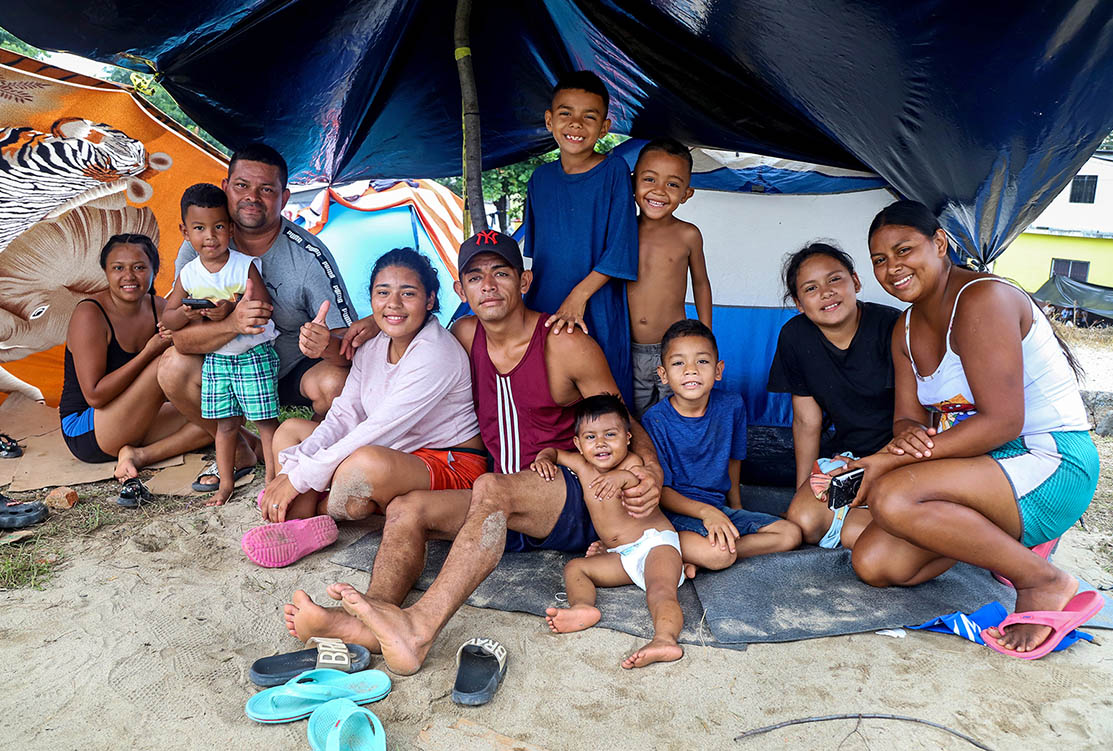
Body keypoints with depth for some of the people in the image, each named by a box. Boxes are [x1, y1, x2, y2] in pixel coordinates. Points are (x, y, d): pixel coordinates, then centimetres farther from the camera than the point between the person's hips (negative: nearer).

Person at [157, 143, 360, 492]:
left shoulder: (309, 256, -23)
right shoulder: (201, 247, -13)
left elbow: (347, 344, -27)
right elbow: (182, 337, -16)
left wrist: (327, 344, -52)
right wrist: (231, 324, -37)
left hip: (297, 371, -4)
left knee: (336, 382, -34)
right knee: (173, 368, -19)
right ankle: (242, 450, 7)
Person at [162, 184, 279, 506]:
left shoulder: (245, 265, -10)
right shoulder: (188, 274, 1)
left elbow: (264, 307, -16)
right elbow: (167, 319, 4)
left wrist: (231, 310, -29)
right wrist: (185, 313, -18)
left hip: (254, 355, -4)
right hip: (215, 359, 4)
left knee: (265, 419, -1)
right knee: (226, 423, 11)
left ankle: (272, 479, 10)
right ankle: (226, 482, 24)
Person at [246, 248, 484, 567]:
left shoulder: (437, 355, -21)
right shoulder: (372, 347, 6)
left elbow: (376, 432, -25)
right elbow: (343, 417, 1)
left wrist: (299, 479, -22)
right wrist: (288, 469, -14)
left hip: (452, 467, -9)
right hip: (395, 455, 9)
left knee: (369, 462, -39)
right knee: (291, 428, 8)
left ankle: (309, 512, -6)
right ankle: (299, 528, -16)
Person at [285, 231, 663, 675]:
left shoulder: (566, 345, -5)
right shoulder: (466, 335, 9)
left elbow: (626, 425, 0)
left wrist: (651, 471, -22)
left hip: (574, 500, -5)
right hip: (508, 514, 6)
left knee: (492, 488, -35)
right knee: (406, 509, -16)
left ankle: (419, 629, -49)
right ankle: (367, 622, -39)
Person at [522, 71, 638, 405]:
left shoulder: (614, 170, -5)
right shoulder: (540, 178, 8)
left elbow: (620, 247, -10)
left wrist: (579, 294, -15)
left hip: (598, 312, -4)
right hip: (542, 309, 4)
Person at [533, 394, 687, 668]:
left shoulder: (631, 463, -10)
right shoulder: (581, 465, 7)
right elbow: (552, 451, 23)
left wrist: (625, 478, -43)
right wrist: (543, 460, -1)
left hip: (656, 542, -7)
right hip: (620, 557, 7)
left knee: (660, 590, -30)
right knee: (575, 567, -4)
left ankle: (665, 638, -53)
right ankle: (582, 606, -32)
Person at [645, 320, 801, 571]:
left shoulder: (731, 406, -1)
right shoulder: (656, 420, -14)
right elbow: (660, 489, -12)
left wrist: (736, 509, 23)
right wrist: (705, 511, -25)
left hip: (719, 508, 8)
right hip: (676, 510, -7)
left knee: (790, 534, -6)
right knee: (718, 555, -34)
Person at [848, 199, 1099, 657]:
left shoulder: (982, 299, -18)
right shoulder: (907, 329, 10)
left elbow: (1001, 422, -24)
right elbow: (908, 418, 6)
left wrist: (892, 460, -24)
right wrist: (908, 435, -21)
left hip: (1052, 466, -8)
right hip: (985, 464, 9)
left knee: (893, 499, -31)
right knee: (873, 564, -6)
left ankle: (1042, 582, -11)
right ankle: (1013, 541, 11)